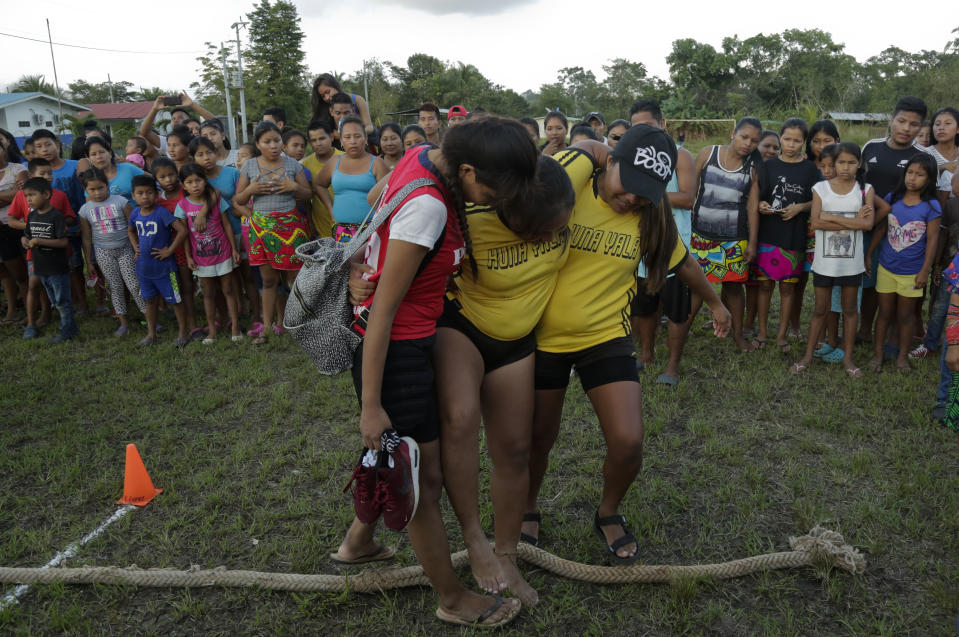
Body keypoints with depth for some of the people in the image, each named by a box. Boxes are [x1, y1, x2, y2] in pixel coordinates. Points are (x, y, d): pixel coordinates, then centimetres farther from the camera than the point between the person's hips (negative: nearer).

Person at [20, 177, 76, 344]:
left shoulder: (56, 216, -16)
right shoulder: (31, 216, 6)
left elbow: (64, 242, -20)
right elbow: (28, 235, 17)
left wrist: (40, 241, -25)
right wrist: (25, 240, -6)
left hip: (58, 268, -8)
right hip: (41, 267, 8)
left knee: (62, 301, 3)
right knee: (54, 301, 16)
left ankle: (66, 330, 15)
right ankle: (69, 327, 27)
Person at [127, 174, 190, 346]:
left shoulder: (162, 213, -17)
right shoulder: (135, 214, 3)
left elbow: (182, 230, -25)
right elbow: (131, 231, 26)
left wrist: (169, 250, -20)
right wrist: (135, 247, 11)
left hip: (164, 267, -6)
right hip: (144, 266, 6)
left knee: (175, 300, 4)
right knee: (150, 300, 17)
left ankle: (182, 333, 17)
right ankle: (151, 334, 30)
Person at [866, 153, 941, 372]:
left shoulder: (931, 206, -10)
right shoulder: (892, 198, -2)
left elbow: (932, 239, -8)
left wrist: (925, 271, -9)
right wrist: (868, 255, 6)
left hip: (911, 271, -2)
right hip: (886, 267, 2)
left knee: (905, 315, 11)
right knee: (884, 312, 12)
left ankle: (903, 355, 26)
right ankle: (878, 353, 24)